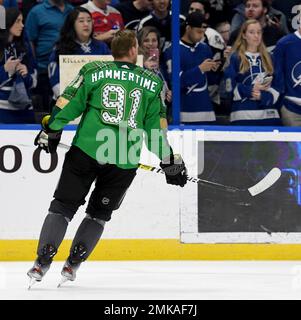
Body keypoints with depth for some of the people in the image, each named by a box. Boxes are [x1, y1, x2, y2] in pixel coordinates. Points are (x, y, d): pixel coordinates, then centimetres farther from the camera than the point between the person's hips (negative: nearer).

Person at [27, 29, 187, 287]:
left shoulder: (93, 71, 3)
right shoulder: (152, 82, 7)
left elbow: (68, 103, 2)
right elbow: (156, 127, 8)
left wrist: (51, 131, 15)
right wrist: (169, 161, 17)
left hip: (86, 149, -1)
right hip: (124, 162, 1)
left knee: (63, 206, 7)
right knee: (99, 213, 18)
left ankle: (42, 263, -4)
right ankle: (72, 265, 10)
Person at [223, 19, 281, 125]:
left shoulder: (268, 58, 15)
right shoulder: (235, 58, 4)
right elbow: (230, 85, -3)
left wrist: (263, 96, -10)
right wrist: (250, 91, -13)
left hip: (268, 114, 3)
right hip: (243, 114, -3)